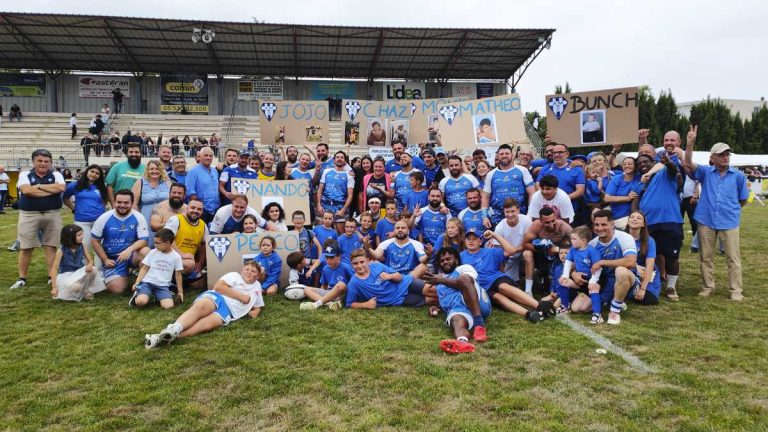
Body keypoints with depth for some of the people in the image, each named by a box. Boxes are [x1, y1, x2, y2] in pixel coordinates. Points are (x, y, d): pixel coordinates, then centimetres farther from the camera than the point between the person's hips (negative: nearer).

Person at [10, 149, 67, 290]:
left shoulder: (56, 175, 7)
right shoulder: (25, 175, 4)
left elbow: (61, 188, -14)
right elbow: (26, 190, -15)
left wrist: (39, 186, -11)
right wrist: (52, 190, -13)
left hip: (52, 215, 1)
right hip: (29, 215, -1)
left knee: (51, 247, 4)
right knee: (25, 248, 4)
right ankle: (22, 278, 13)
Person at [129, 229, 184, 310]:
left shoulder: (176, 256, 1)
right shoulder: (152, 252, 4)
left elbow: (178, 274, 7)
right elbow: (144, 268, 8)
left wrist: (180, 291, 9)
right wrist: (137, 283, -3)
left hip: (163, 286, 0)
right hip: (148, 282, 0)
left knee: (168, 305, -25)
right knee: (141, 302, -29)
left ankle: (158, 297, 8)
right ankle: (137, 294, 8)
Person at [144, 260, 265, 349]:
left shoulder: (257, 287, 27)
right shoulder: (234, 275, 16)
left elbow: (257, 306, 35)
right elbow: (218, 286, 0)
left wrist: (255, 311, 10)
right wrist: (241, 296, -2)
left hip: (228, 312, 1)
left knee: (207, 323, -33)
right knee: (199, 307, -38)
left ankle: (170, 336, -51)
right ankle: (172, 329, -56)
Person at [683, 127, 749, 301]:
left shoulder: (738, 176, 1)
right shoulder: (706, 172, 2)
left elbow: (743, 200, 11)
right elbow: (688, 164, -14)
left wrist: (730, 210, 14)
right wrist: (690, 143, -24)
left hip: (729, 222, -1)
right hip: (706, 221, 1)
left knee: (734, 257, 2)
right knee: (706, 257, 10)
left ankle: (736, 290, 12)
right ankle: (708, 287, 23)